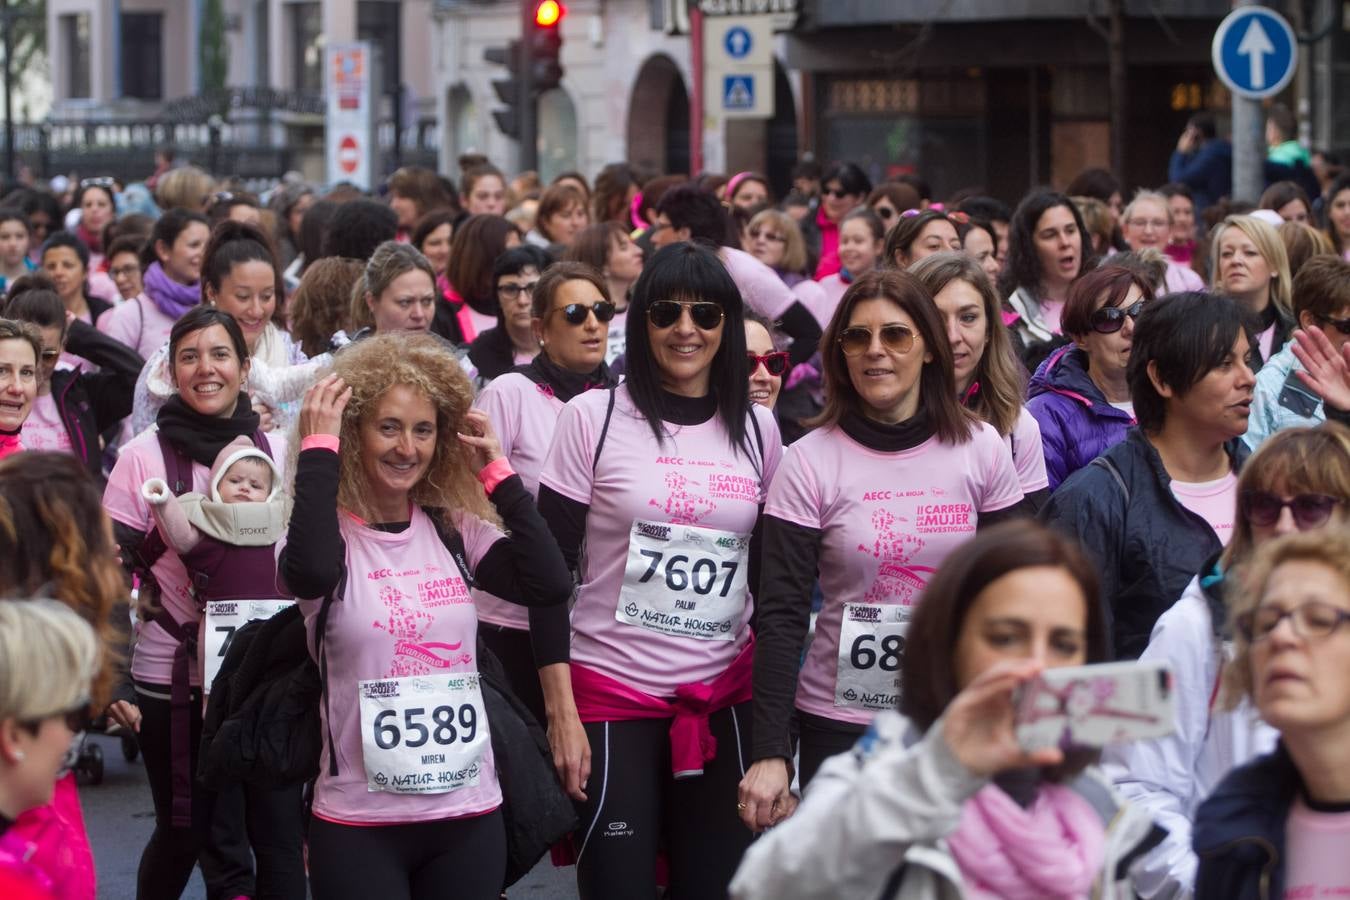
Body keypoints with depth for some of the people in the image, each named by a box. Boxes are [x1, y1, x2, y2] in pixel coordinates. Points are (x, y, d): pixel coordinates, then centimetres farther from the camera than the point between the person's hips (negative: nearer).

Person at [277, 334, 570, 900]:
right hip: (360, 824, -4)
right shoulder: (332, 536, -6)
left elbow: (551, 585, -7)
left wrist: (497, 473, -6)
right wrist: (318, 447, -21)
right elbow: (311, 573, -30)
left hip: (470, 815, 4)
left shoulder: (455, 531, 5)